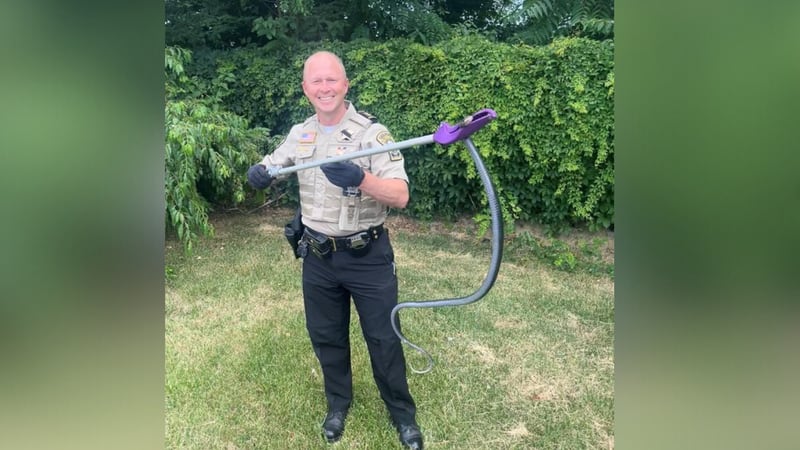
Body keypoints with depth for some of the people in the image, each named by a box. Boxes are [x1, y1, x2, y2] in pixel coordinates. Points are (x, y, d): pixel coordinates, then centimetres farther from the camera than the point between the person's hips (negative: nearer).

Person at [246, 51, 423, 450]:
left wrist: (360, 179, -42)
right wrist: (258, 173, -11)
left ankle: (402, 412, 32)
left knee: (383, 337, 9)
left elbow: (400, 196, -22)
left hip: (367, 255, -4)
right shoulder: (298, 134, 2)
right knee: (325, 335, 18)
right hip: (318, 256, 5)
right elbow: (267, 168, 15)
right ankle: (338, 403, 43)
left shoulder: (372, 132, -14)